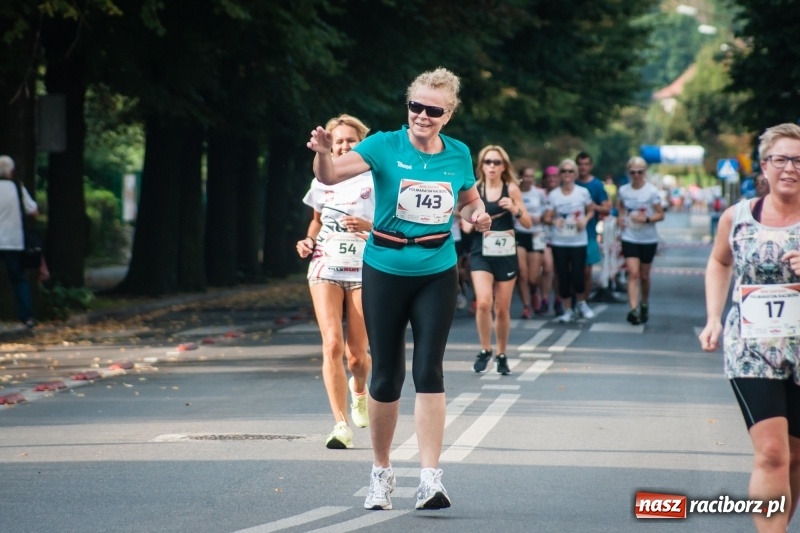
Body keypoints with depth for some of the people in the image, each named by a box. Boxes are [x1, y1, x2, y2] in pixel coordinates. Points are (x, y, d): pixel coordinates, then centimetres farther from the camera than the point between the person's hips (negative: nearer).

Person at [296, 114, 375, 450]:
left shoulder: (375, 181, -2)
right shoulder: (322, 182, 9)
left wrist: (369, 227, -20)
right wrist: (309, 240, 5)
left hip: (363, 271, -2)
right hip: (325, 268, 2)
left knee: (356, 355, 1)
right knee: (332, 344, -15)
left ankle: (359, 391, 39)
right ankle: (341, 425, -14)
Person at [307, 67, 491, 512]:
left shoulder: (459, 155, 1)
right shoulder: (385, 146, -9)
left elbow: (470, 200, 18)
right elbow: (330, 175, -21)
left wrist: (478, 215, -4)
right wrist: (323, 153, -43)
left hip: (437, 274, 1)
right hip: (385, 271, -1)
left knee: (429, 370, -8)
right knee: (387, 373, 5)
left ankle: (431, 479, -10)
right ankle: (381, 473, 22)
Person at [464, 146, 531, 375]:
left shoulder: (511, 189, 1)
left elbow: (528, 223, 1)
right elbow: (466, 223, 9)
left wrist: (514, 209, -17)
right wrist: (470, 225, -13)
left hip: (506, 254, 1)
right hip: (481, 254, -1)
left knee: (502, 309, 7)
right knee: (484, 302, -19)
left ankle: (502, 355, 23)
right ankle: (485, 350, -1)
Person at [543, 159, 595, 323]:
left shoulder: (583, 192, 1)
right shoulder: (553, 195, 1)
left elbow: (591, 210, 12)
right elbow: (547, 217, 2)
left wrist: (585, 220, -9)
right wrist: (554, 221, -20)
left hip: (578, 241, -1)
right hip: (559, 242, 1)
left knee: (577, 277, -8)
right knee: (563, 277, 2)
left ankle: (580, 302, 23)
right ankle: (568, 310, 16)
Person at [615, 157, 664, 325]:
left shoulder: (651, 191, -8)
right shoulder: (623, 191, 1)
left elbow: (661, 215, -5)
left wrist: (646, 219, -23)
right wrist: (620, 218, 2)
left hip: (648, 239, -1)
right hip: (629, 238, 1)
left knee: (644, 276, 11)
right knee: (633, 273, -13)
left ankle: (645, 305, 34)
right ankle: (633, 309, -23)